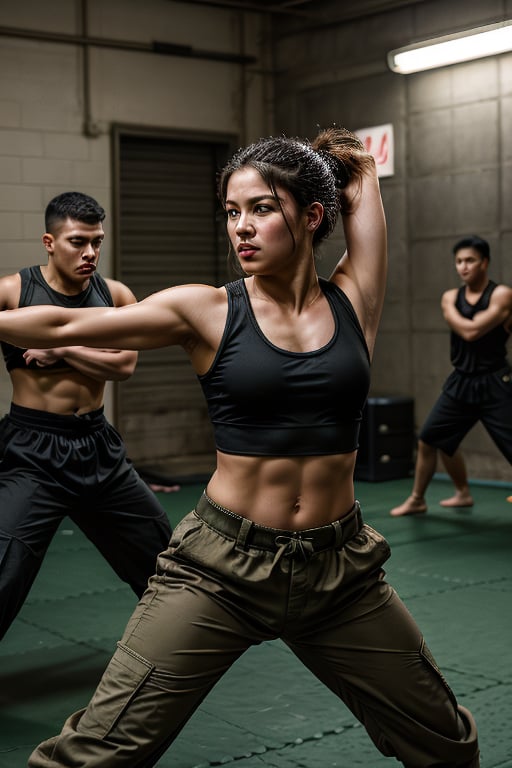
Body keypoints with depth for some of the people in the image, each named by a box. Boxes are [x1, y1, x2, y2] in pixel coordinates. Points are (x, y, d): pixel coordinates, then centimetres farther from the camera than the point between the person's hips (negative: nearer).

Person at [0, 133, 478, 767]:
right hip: (223, 569, -2)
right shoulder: (210, 312, -3)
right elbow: (66, 326, -3)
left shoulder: (353, 300, 2)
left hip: (339, 570, 3)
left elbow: (361, 170, 7)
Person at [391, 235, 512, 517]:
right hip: (460, 382, 6)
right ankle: (416, 500, 31)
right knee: (428, 440, 13)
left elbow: (472, 330, -22)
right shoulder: (450, 297, 6)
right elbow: (464, 330, -13)